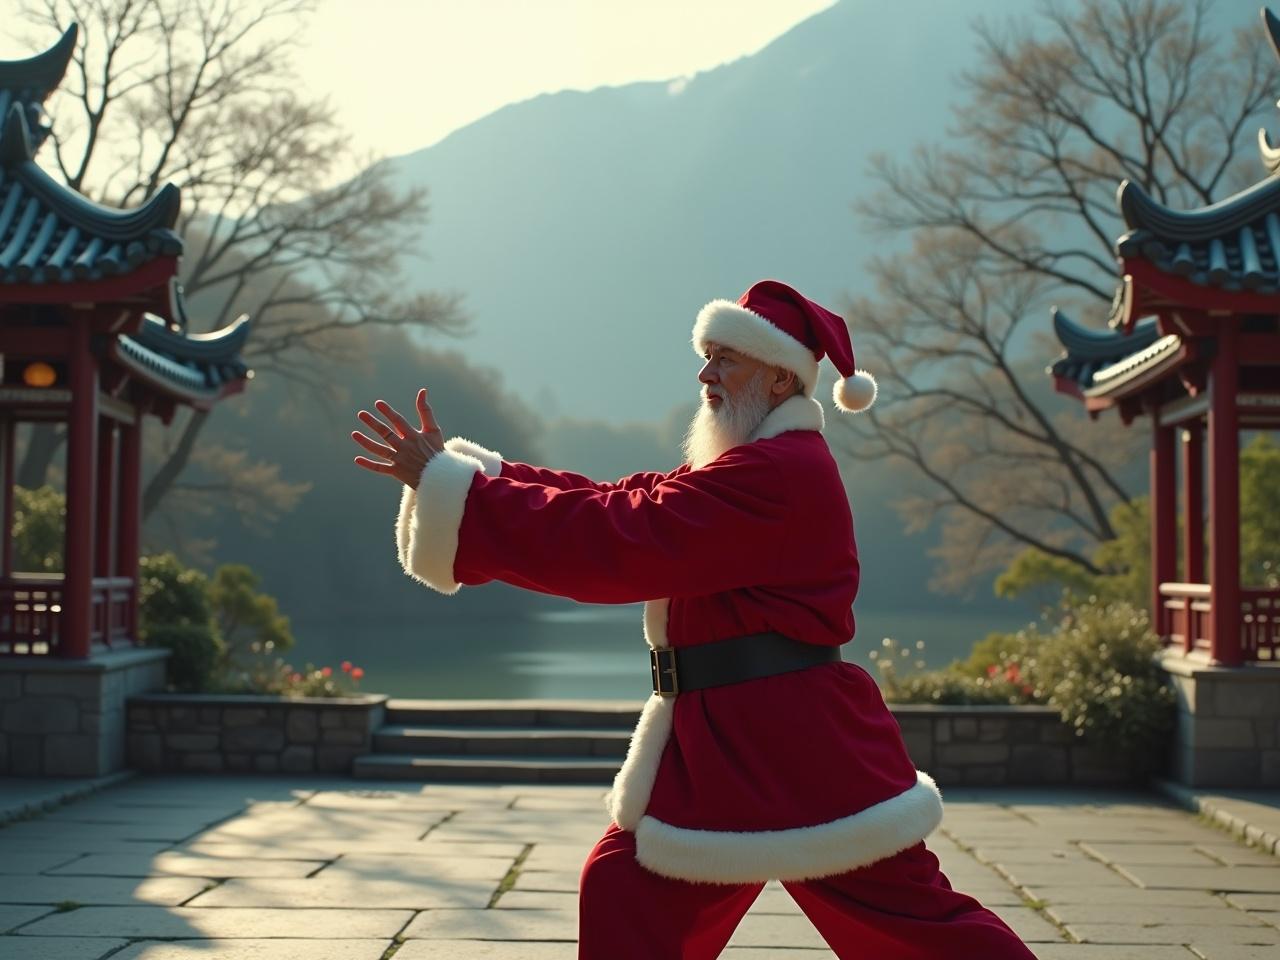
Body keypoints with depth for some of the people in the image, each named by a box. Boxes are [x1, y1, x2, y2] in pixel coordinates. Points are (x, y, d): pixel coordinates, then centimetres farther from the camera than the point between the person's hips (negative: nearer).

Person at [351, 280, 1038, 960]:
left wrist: (445, 482, -21)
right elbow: (614, 505, 8)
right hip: (714, 746, 10)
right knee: (626, 895, 10)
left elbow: (612, 541, -25)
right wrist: (455, 467, -2)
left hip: (791, 751, -10)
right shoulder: (747, 467, 16)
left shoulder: (777, 477, -19)